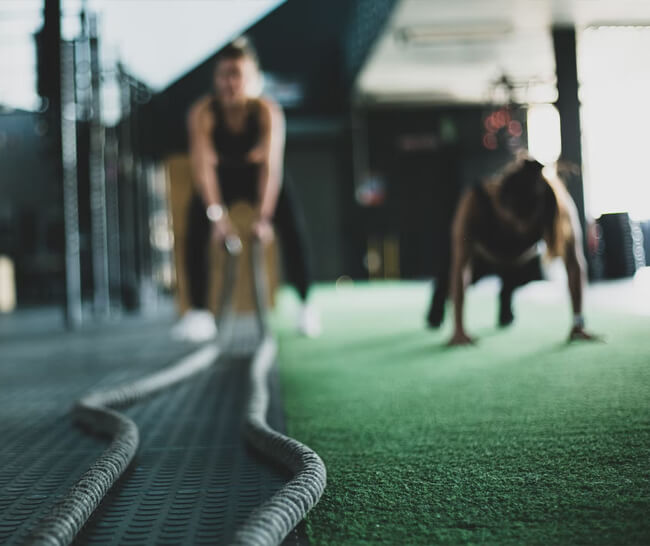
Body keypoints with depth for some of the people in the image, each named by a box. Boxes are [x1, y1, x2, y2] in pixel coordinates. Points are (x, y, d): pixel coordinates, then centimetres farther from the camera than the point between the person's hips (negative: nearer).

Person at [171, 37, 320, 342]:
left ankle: (305, 303, -9)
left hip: (257, 175, 0)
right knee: (197, 225, -21)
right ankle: (198, 312, -13)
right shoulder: (202, 112, -26)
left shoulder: (268, 111, -27)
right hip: (221, 178, 1)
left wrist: (264, 216, -44)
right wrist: (217, 214, -43)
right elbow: (203, 165, -32)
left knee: (291, 225, -21)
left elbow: (271, 166, -34)